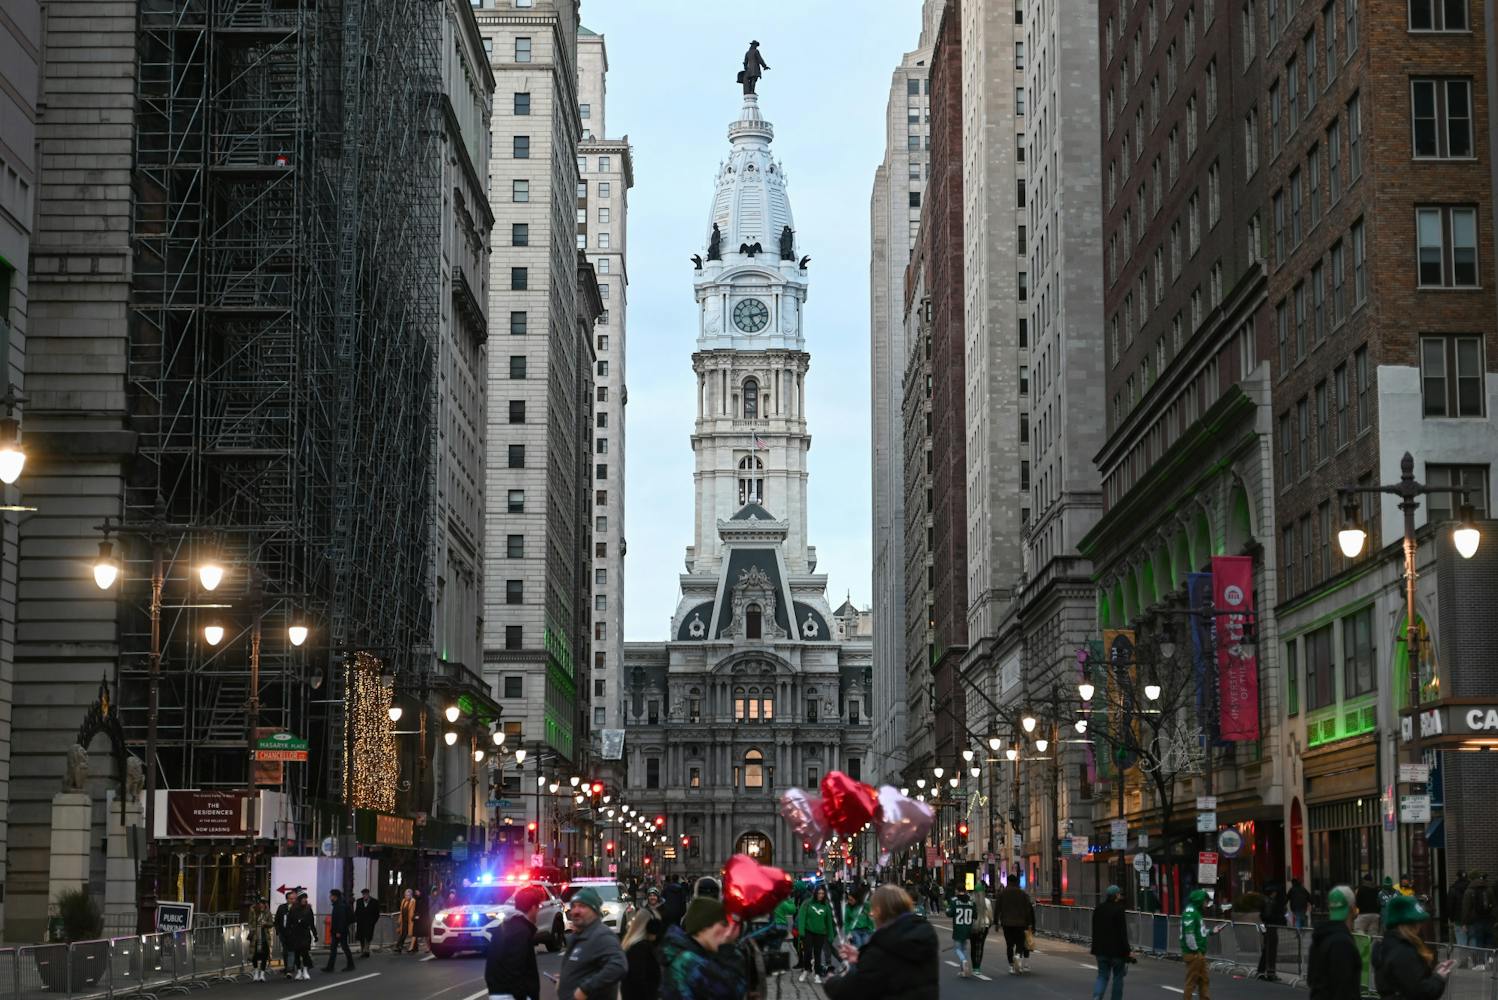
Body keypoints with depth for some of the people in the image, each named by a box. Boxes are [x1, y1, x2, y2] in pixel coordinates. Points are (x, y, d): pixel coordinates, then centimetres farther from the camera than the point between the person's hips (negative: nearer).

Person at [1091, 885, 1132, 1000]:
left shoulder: (1098, 909, 7)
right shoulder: (1118, 909, -14)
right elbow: (1122, 932, -16)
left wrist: (1095, 949, 21)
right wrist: (1128, 950, -11)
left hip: (1101, 949, 5)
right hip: (1117, 950, -5)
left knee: (1102, 976, 7)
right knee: (1118, 977, 9)